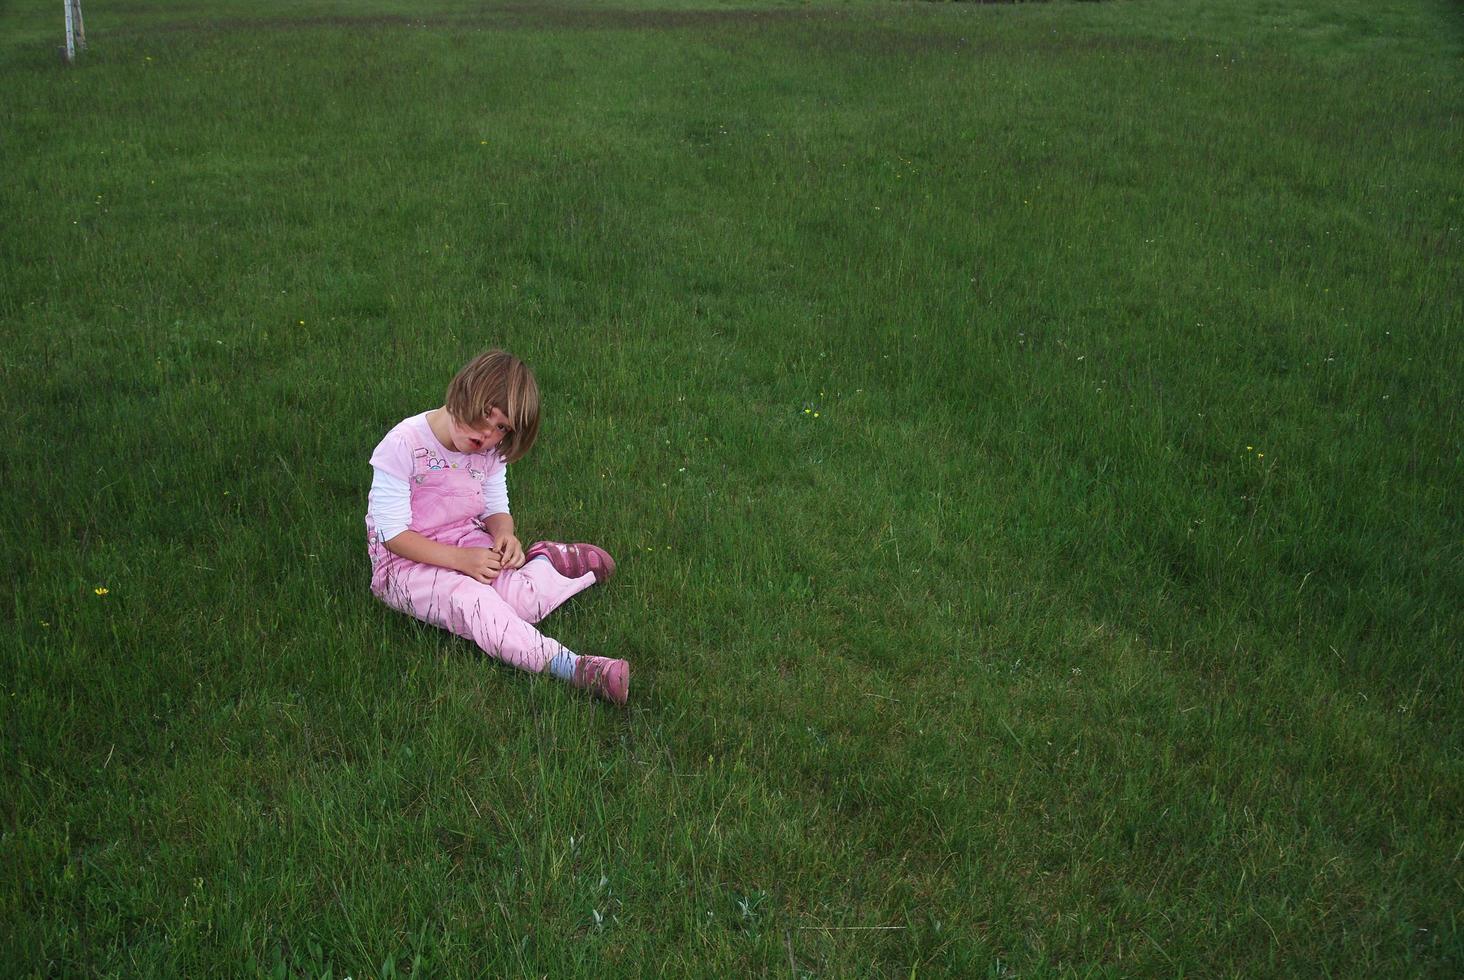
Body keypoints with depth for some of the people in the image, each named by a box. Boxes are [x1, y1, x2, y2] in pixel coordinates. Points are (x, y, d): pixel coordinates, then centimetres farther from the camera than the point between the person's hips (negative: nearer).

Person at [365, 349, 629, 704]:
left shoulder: (490, 450, 0)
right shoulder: (403, 444, -19)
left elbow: (496, 508, 8)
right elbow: (392, 532, -18)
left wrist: (504, 534, -18)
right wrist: (459, 559, -27)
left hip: (470, 546, 5)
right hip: (408, 563, -5)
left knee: (524, 601, -27)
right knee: (473, 601, -35)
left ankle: (546, 559, 4)